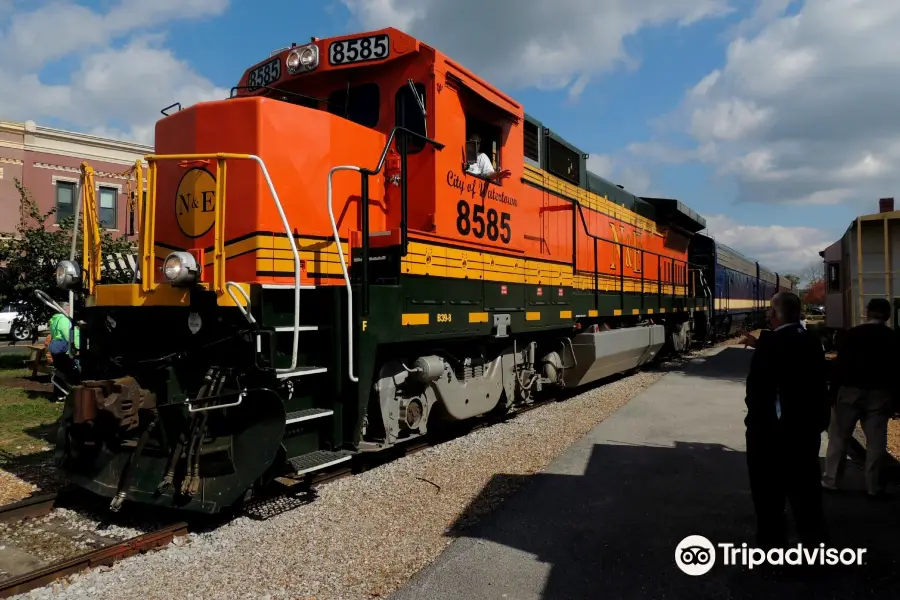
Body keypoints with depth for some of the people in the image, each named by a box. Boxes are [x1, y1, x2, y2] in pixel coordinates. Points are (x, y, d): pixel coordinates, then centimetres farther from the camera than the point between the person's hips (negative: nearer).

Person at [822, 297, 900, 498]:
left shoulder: (854, 333, -7)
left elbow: (841, 363, -10)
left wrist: (833, 388, -5)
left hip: (851, 390, -2)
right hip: (879, 393, 2)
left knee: (839, 436, 7)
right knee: (876, 440, 7)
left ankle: (830, 479, 10)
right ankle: (873, 485, 10)